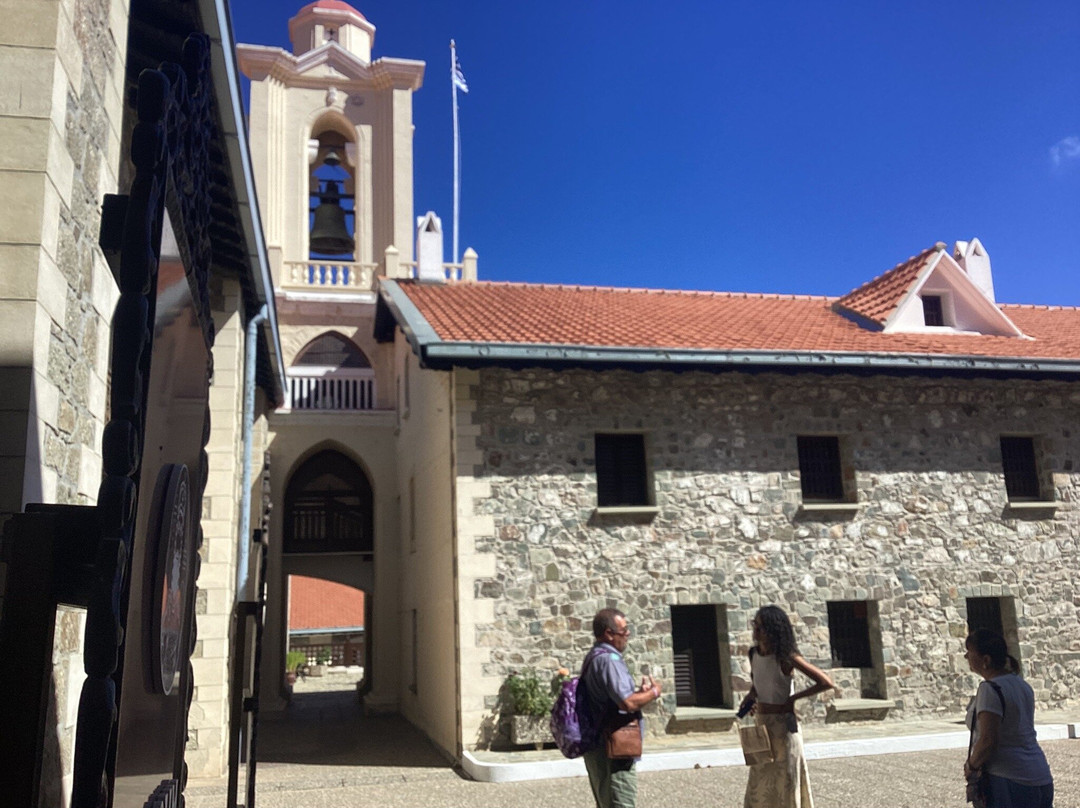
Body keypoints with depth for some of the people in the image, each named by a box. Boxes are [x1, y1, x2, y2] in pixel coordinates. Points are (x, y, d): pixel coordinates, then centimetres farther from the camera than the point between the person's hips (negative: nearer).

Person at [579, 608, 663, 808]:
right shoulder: (608, 660, -19)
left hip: (598, 746, 10)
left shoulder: (593, 657, 14)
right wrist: (653, 692, -10)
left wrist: (639, 691, 9)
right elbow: (628, 703, -28)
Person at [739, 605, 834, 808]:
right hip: (761, 724, 6)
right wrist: (750, 698, 1)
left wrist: (793, 698, -13)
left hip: (783, 725, -6)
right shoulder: (754, 653, 1)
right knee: (760, 785, 12)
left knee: (785, 783, 3)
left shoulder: (785, 657, -17)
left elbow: (826, 682, -19)